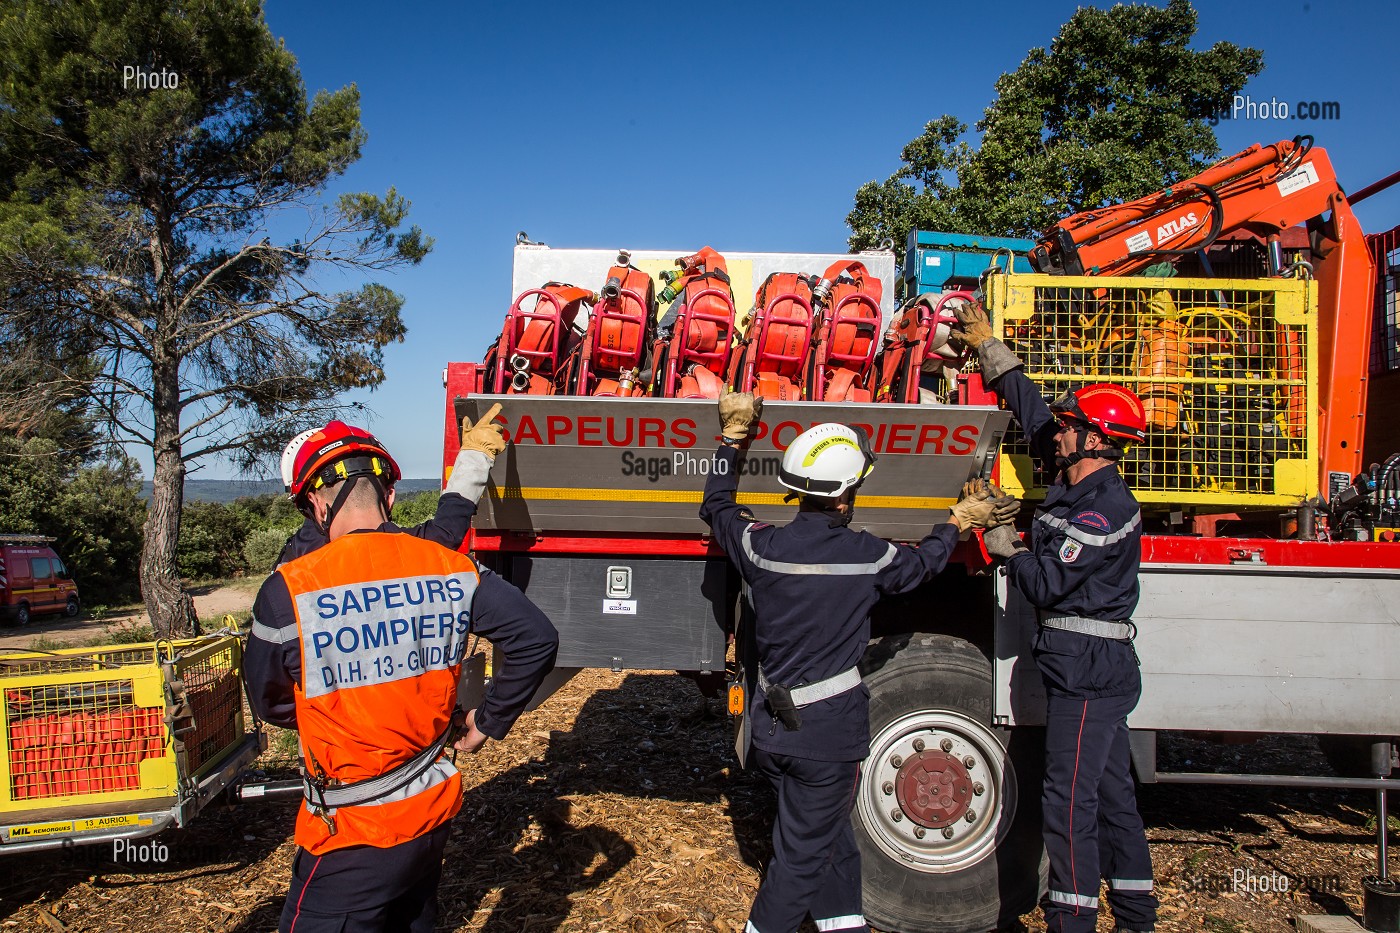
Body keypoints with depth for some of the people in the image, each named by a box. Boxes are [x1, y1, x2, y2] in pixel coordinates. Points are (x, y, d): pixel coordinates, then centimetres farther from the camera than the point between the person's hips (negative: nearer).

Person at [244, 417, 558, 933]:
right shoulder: (451, 569, -7)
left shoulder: (289, 590, -17)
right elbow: (537, 639, -4)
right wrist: (488, 721, 7)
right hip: (436, 810, 5)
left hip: (353, 833, -5)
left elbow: (270, 703, -1)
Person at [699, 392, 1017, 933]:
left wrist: (733, 436, 20)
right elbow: (921, 563, 9)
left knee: (830, 835, 24)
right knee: (802, 857, 10)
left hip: (770, 726, 5)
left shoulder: (761, 545, -9)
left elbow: (716, 507, 12)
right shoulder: (868, 557, -14)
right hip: (829, 731, -4)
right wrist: (960, 521, 25)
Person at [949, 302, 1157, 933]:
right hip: (1096, 667, 10)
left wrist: (997, 536, -8)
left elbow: (1045, 582, -21)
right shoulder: (1080, 486, 10)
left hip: (1088, 670, -10)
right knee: (1110, 794, 17)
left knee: (1068, 801, -4)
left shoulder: (1104, 508, -18)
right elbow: (1031, 413, 20)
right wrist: (988, 348, 23)